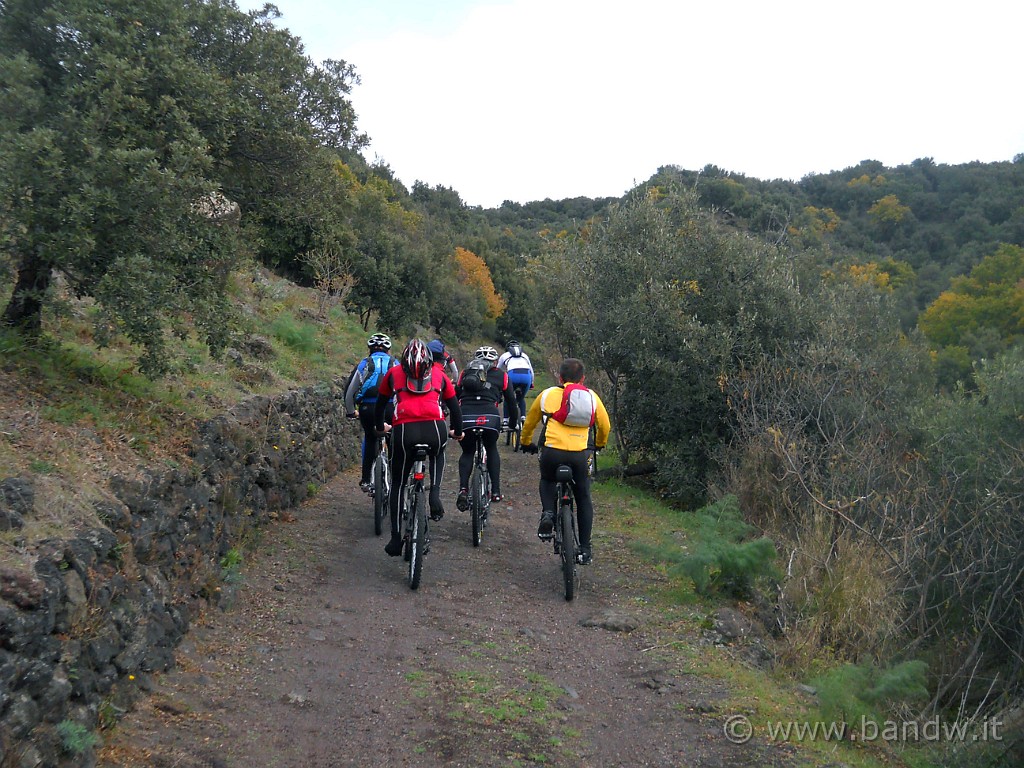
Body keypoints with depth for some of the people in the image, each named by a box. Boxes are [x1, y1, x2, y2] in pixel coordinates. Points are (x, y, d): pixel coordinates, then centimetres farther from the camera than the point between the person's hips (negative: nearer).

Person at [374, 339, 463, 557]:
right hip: (435, 428, 1)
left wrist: (379, 427, 50)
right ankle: (435, 494, 10)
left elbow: (381, 403, 32)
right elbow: (454, 406, 26)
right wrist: (458, 432, 42)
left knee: (399, 485, 17)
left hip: (404, 430, -1)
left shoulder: (394, 373, 23)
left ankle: (396, 540, 16)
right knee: (437, 456, 36)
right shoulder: (439, 374, 23)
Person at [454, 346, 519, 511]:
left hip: (465, 418, 1)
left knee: (467, 452, 24)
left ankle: (463, 489, 2)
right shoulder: (501, 375, 22)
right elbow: (511, 401, 23)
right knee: (492, 450, 26)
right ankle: (495, 491, 19)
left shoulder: (465, 372, 27)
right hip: (490, 418, -1)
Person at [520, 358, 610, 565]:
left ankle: (548, 513, 5)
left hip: (551, 451, 0)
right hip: (580, 455, 0)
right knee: (583, 499, 20)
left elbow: (529, 423, 23)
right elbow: (605, 426, 23)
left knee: (547, 481, 32)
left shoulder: (547, 394, 14)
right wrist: (600, 444, 44)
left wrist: (526, 443, 43)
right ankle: (585, 548, 18)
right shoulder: (592, 397, 15)